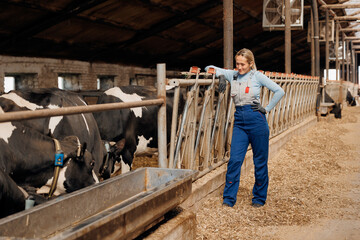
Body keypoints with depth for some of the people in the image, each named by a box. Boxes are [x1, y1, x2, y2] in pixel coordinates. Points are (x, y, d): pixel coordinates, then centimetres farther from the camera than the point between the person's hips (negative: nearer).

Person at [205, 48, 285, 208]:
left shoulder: (257, 76, -1)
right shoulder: (232, 75, 9)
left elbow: (279, 91, 0)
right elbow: (210, 68, 17)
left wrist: (266, 109, -4)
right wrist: (221, 75, -3)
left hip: (256, 119, -3)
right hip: (239, 121, 3)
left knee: (260, 161, 6)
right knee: (234, 160, -6)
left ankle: (259, 198, 19)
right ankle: (229, 198, 2)